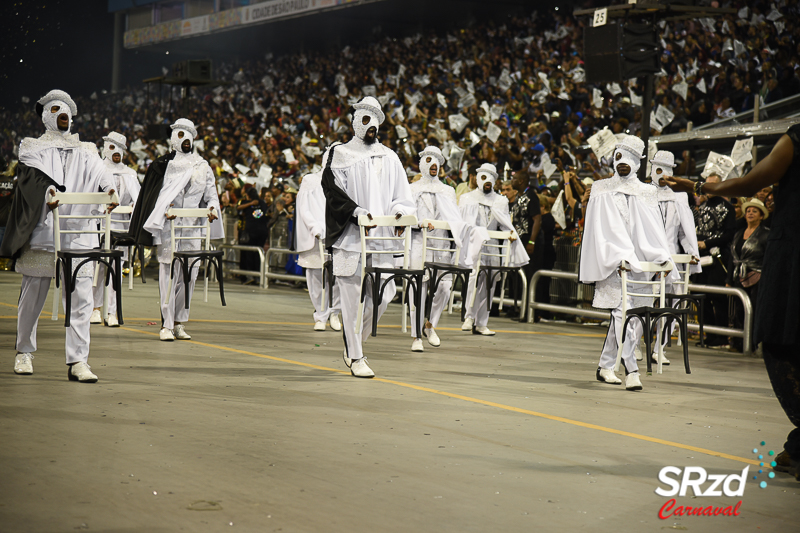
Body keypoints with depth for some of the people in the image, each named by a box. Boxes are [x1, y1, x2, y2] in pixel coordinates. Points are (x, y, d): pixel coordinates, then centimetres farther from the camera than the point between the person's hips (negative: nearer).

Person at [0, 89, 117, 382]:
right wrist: (48, 190, -31)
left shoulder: (86, 152, 18)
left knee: (80, 298, -7)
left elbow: (100, 174, 0)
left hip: (78, 235, 2)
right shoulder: (34, 148, 11)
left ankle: (77, 361, -6)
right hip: (41, 232, -1)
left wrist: (108, 190, -24)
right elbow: (30, 174, -9)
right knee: (32, 296, 6)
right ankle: (24, 352, 25)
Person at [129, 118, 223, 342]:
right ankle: (166, 325, -6)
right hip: (168, 226, -3)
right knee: (168, 273, -8)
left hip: (192, 227, 3)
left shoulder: (202, 166, 15)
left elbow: (211, 193, 15)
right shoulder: (163, 164, 6)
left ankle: (179, 323, 11)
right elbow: (154, 193, 1)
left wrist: (212, 208, -6)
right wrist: (164, 209, -17)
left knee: (189, 275, 1)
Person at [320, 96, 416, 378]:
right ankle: (355, 357, 3)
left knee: (383, 294, 1)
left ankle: (354, 344, 22)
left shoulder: (389, 157, 18)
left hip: (381, 236, 5)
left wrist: (400, 212, -6)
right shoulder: (338, 155, 5)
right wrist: (358, 213, -20)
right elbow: (333, 191, -6)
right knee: (354, 296, -6)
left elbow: (402, 194, 16)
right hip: (350, 237, -5)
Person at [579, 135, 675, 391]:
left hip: (638, 263, 4)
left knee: (633, 316, 3)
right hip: (611, 263, -4)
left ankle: (605, 366, 16)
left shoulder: (646, 193, 14)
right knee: (622, 312, -15)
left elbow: (654, 228, 7)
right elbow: (604, 229, -5)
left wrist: (663, 257, -8)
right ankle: (631, 370, -17)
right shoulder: (602, 191, 5)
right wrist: (618, 256, -19)